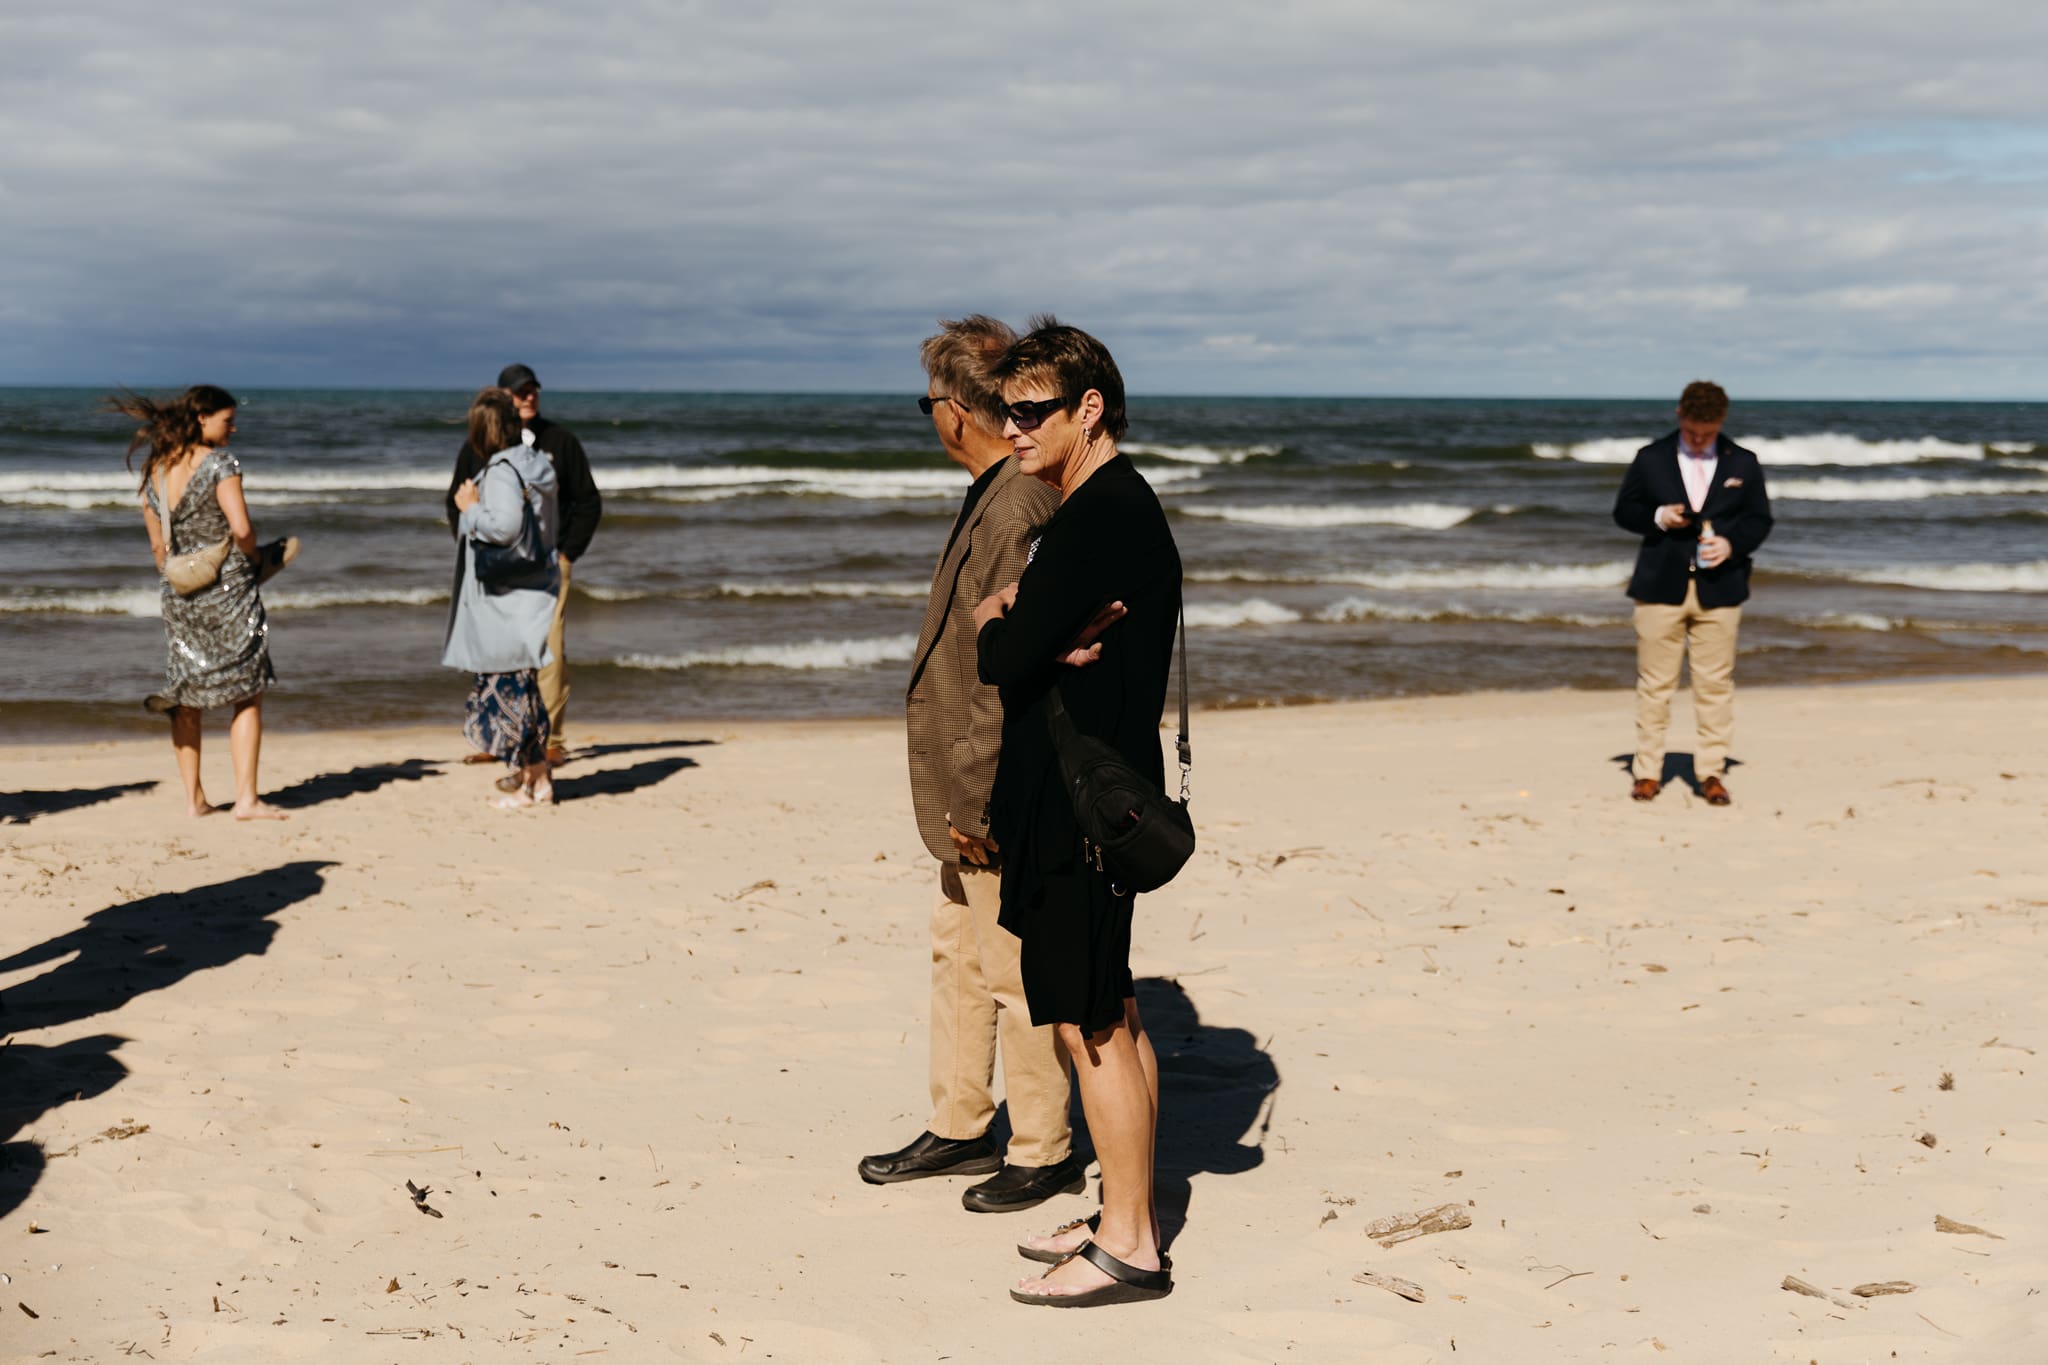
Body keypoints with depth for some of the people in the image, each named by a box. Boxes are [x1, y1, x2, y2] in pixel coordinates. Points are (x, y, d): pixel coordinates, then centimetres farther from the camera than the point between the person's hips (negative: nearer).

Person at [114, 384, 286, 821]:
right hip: (228, 589, -6)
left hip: (177, 592, 6)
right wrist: (255, 557, -2)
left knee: (187, 696, 13)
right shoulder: (219, 462, -12)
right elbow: (241, 528, -21)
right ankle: (246, 798, -3)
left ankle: (194, 798, 15)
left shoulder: (155, 470, 8)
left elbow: (158, 545, 11)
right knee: (247, 693, 2)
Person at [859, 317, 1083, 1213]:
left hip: (1003, 802, -11)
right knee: (958, 952, 19)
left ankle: (1043, 1153, 16)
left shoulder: (1019, 513, -23)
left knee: (1014, 972, 2)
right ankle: (958, 1128, 33)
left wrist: (979, 800, -21)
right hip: (973, 791, 11)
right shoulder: (995, 497, 10)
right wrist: (962, 798, 16)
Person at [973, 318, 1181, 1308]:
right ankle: (1128, 1216, 25)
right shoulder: (1110, 508, 16)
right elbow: (1034, 647, 16)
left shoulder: (1101, 518, -18)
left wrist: (996, 625, 1)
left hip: (1081, 806, -11)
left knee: (1091, 1024, -4)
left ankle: (1129, 1248, 3)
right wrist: (1020, 628, -6)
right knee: (1110, 1018, 16)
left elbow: (1003, 659, -21)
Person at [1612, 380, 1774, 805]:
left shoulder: (1743, 464, 7)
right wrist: (1658, 518, -12)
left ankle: (1711, 772, 10)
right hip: (1661, 584, -1)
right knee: (1655, 682, 1)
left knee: (1715, 683, 2)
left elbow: (1760, 519, 10)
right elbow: (1623, 511, 8)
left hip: (1719, 588, 1)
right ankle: (1648, 771, 9)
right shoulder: (1651, 459, 4)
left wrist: (1732, 544, -10)